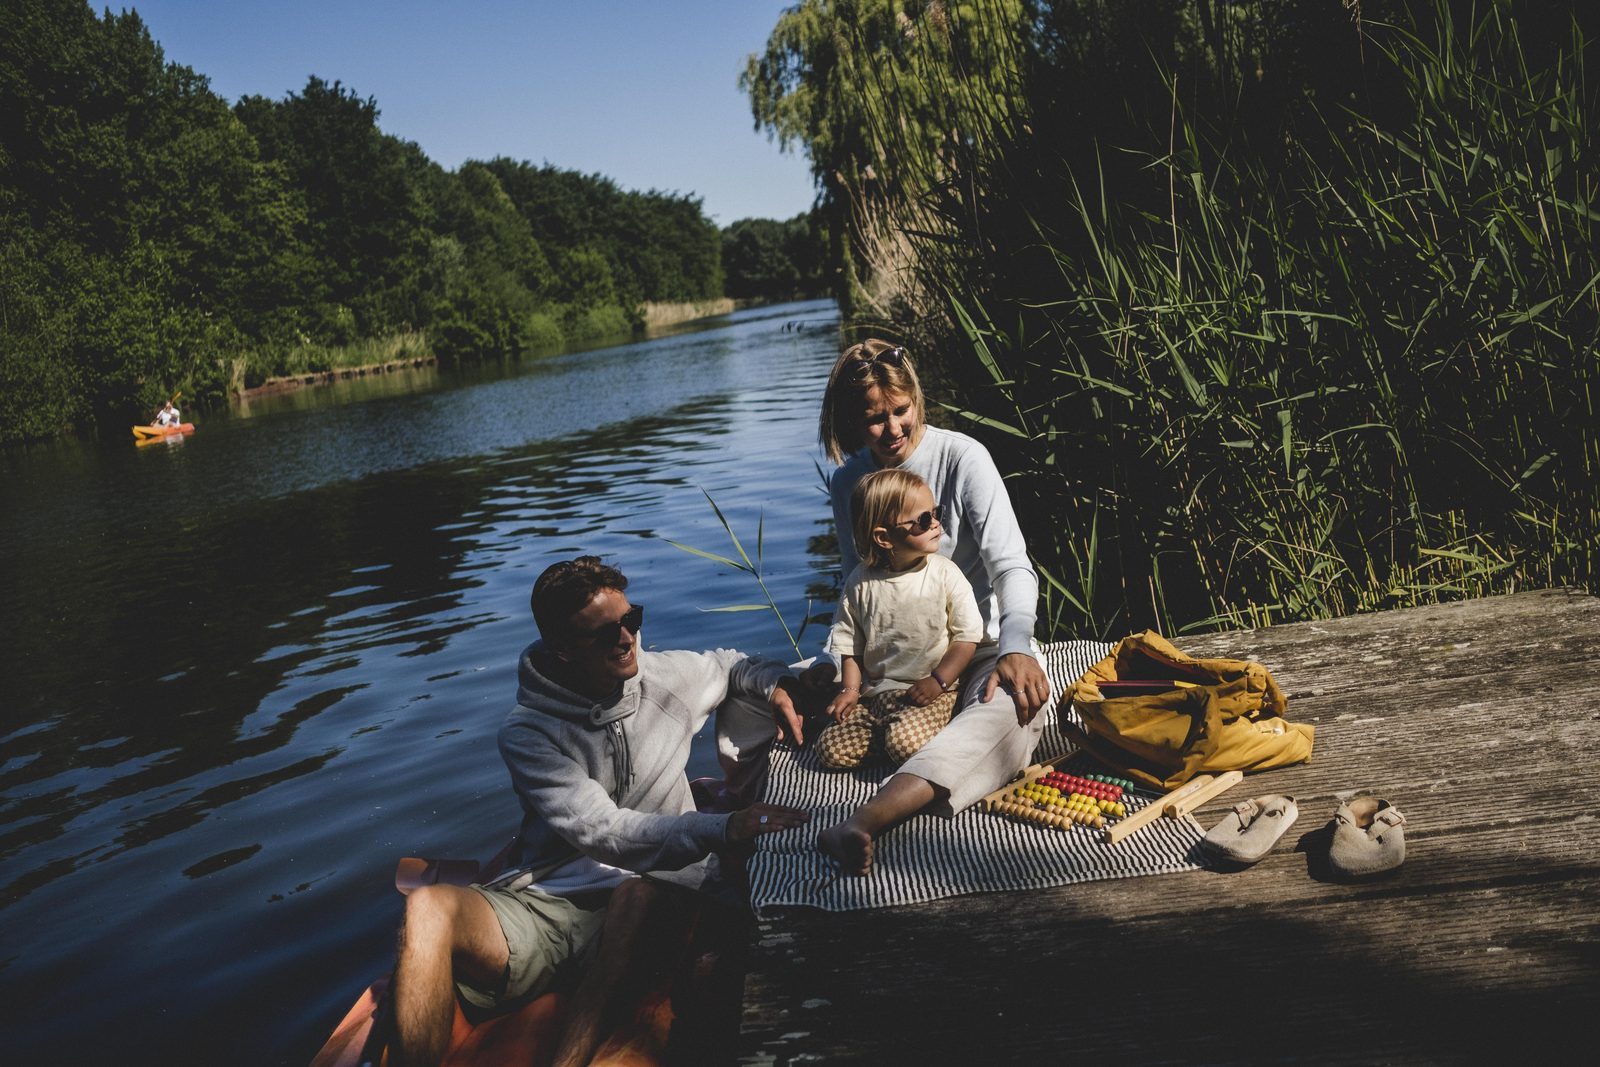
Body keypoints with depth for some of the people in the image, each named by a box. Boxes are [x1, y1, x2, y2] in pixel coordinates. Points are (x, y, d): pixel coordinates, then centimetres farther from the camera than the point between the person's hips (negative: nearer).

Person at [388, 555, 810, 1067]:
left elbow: (729, 665, 30)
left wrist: (776, 686, 5)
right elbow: (602, 833, -14)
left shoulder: (660, 676, 7)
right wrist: (724, 829, -25)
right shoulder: (526, 734, -3)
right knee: (428, 908, -31)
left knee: (641, 886, -38)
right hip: (549, 904, -1)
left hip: (641, 909, 1)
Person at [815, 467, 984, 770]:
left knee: (906, 744, -30)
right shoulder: (861, 583, -1)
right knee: (832, 750, -11)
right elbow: (849, 643, 9)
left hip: (929, 692, -2)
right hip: (873, 692, 3)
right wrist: (850, 689, -2)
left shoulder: (946, 575, -6)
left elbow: (967, 637, -3)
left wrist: (938, 681, -12)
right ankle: (877, 733, 15)